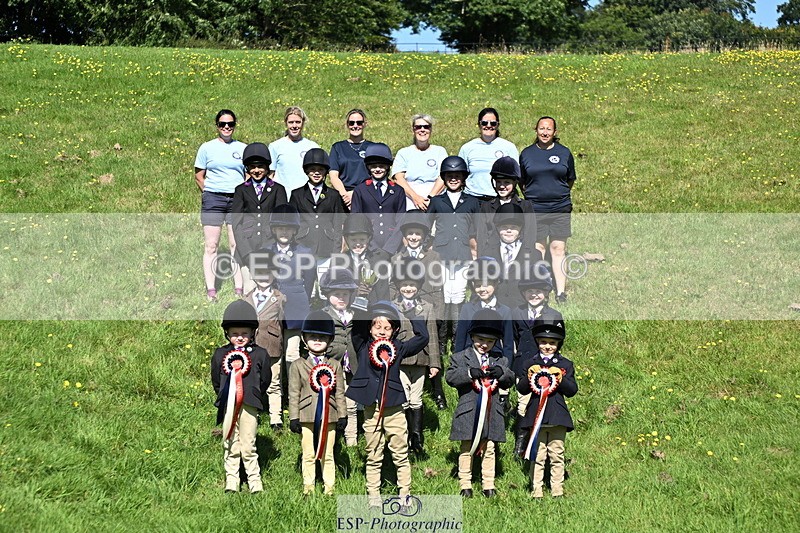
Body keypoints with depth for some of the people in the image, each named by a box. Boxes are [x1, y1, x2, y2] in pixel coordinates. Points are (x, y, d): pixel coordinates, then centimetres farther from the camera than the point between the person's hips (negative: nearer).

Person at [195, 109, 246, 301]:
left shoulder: (242, 148, 11)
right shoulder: (207, 148, 6)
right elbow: (199, 177, 9)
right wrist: (210, 194, 0)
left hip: (237, 200, 1)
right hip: (213, 199, -1)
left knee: (237, 245, 0)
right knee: (210, 246, -1)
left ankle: (239, 288, 5)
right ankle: (210, 289, 2)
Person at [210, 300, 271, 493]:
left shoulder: (259, 354, 1)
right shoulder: (220, 354, 6)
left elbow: (265, 380, 8)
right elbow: (216, 380, 15)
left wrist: (254, 396, 7)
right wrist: (224, 397, 11)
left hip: (249, 405, -2)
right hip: (228, 406, 2)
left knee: (248, 446, 0)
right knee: (230, 445, 9)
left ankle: (255, 480, 11)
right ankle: (231, 481, 18)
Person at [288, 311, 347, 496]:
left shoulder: (335, 365, 9)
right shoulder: (298, 365, 4)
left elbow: (340, 393, 9)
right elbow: (294, 393, 1)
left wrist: (342, 416, 5)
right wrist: (294, 418, -3)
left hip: (329, 416, 1)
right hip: (307, 416, -1)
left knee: (327, 455, 7)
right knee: (308, 455, 7)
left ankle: (329, 488, 15)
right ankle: (308, 487, 16)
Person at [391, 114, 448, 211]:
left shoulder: (440, 151, 17)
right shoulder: (403, 153, 18)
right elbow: (398, 178, 4)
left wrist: (430, 197, -11)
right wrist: (415, 197, -12)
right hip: (410, 205, 0)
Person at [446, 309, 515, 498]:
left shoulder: (499, 360, 12)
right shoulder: (460, 357, 1)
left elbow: (510, 381, 7)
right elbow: (450, 376, -10)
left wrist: (501, 372, -15)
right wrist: (469, 372, -25)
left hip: (492, 412, 3)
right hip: (468, 411, -3)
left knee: (489, 449, 8)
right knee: (466, 449, 5)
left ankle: (488, 484, 17)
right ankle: (465, 484, 13)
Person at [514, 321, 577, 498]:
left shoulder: (566, 364, 8)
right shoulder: (529, 364, 9)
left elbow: (572, 390, 1)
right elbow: (521, 389, 6)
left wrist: (560, 378, -14)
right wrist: (529, 376, -12)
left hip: (558, 416, 0)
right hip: (536, 415, 0)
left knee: (557, 455, 5)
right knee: (537, 455, 3)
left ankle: (557, 490, 13)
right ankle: (536, 491, 9)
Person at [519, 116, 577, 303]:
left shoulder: (564, 153, 6)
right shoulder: (527, 153, 6)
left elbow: (570, 180, 15)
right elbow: (521, 181, 14)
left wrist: (560, 195, 14)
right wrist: (532, 196, 9)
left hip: (561, 209, 0)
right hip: (535, 209, 0)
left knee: (558, 249, 1)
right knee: (538, 249, 1)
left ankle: (561, 292, 4)